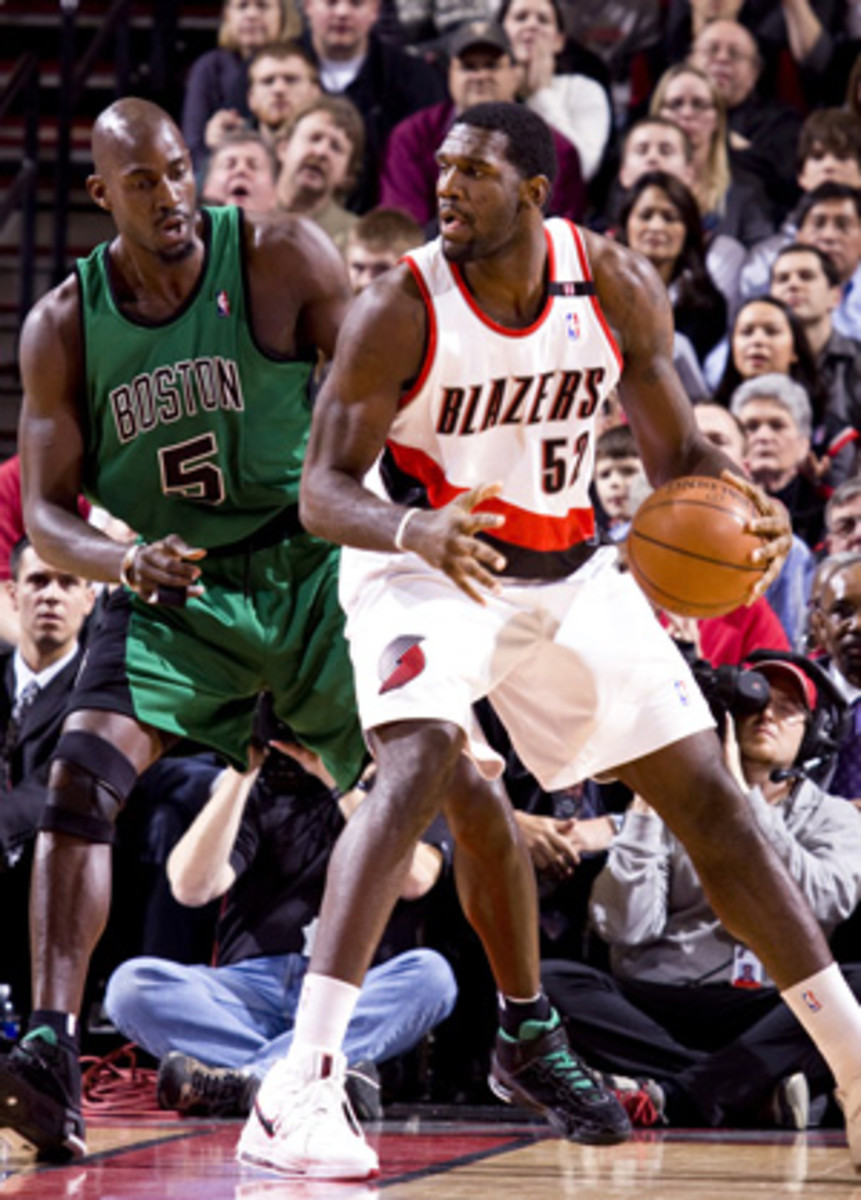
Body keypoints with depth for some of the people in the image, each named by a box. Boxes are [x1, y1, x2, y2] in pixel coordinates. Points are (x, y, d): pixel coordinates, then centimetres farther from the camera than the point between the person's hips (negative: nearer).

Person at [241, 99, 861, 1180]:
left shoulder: (616, 287, -11)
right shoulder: (400, 310, -21)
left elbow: (677, 454, 0)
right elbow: (323, 490, -21)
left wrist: (745, 509, -23)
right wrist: (415, 530, -42)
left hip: (569, 573, 4)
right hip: (424, 562, -4)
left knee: (707, 796, 6)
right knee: (416, 769, -30)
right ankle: (297, 1086, -36)